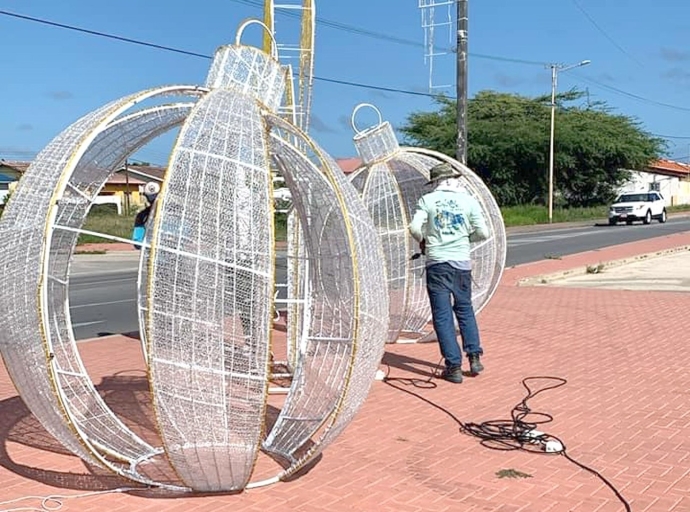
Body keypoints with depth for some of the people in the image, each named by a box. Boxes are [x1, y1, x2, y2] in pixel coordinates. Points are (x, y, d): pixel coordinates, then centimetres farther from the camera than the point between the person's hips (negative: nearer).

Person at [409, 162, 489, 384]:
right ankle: (474, 357, 17)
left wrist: (423, 241, 10)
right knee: (465, 309, 20)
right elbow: (483, 233, 0)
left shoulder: (427, 200, -1)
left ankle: (454, 366, 2)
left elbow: (414, 228, -11)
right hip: (462, 262, 2)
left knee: (442, 315, 3)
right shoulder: (469, 200, 2)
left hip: (437, 262, -2)